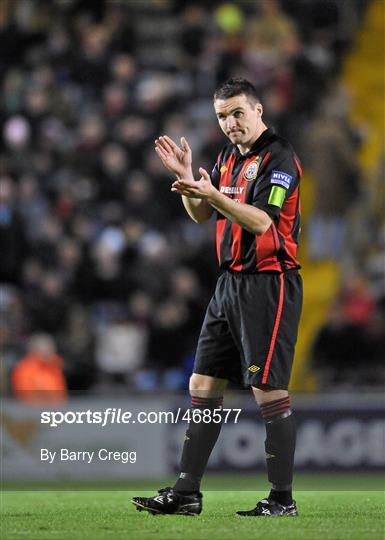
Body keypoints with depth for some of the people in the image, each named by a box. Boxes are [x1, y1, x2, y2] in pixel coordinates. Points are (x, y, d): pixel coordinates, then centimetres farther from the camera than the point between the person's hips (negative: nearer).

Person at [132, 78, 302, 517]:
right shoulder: (228, 157, 15)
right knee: (203, 385, 7)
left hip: (268, 283, -9)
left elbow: (260, 221, -21)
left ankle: (282, 498, -1)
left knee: (268, 390, -8)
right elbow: (201, 215, 19)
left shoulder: (278, 158, -12)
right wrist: (185, 176, 3)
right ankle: (186, 493, 11)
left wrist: (212, 194, -31)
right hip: (230, 282, 9)